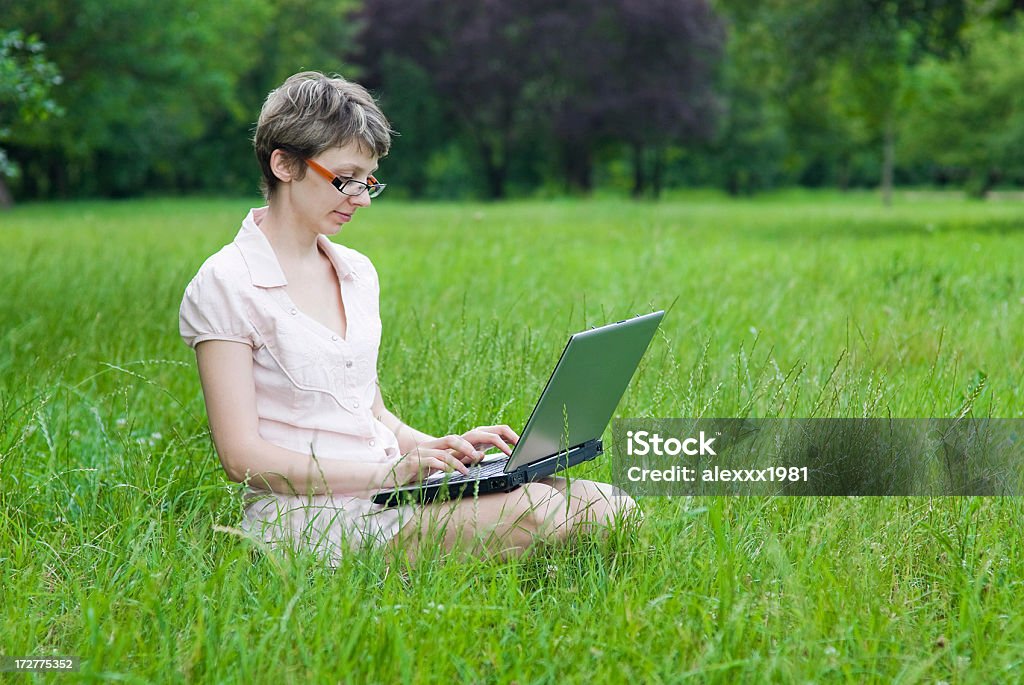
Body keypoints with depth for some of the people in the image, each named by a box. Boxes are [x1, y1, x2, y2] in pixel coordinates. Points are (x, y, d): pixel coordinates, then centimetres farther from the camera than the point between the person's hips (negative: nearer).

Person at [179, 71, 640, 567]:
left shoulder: (357, 272, 16)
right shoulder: (225, 286, -7)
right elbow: (242, 456, -13)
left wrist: (437, 448, 1)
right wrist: (386, 473, -20)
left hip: (386, 496, 7)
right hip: (307, 519, -7)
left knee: (614, 508, -13)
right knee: (534, 511, -29)